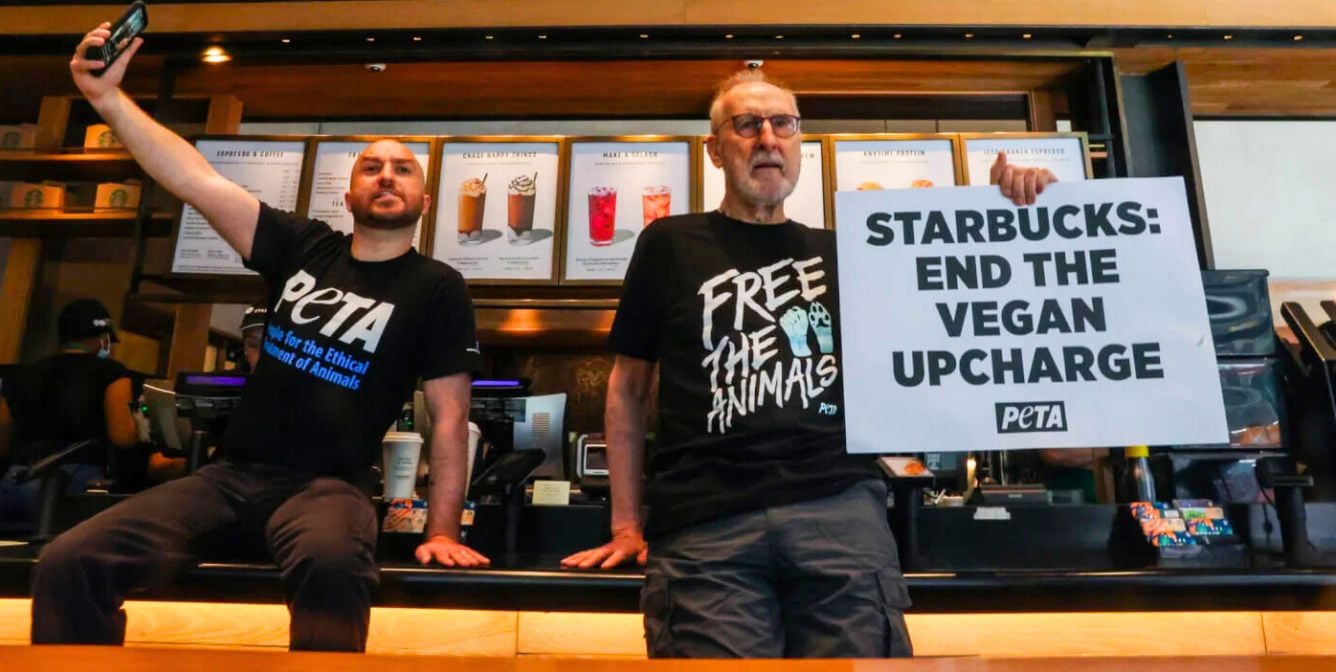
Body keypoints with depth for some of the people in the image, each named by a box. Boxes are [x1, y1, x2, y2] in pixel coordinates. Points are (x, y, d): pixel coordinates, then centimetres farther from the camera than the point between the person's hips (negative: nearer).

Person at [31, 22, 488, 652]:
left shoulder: (437, 288, -1)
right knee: (66, 562, -16)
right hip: (232, 472, 4)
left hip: (326, 484, -4)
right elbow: (196, 180, 4)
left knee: (331, 564, -38)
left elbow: (450, 416, -5)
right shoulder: (303, 246, 9)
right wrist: (106, 95, -9)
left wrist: (442, 530, -10)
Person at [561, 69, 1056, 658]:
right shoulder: (671, 244, 11)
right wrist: (627, 523, 6)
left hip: (839, 506, 2)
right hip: (704, 521, -1)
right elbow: (629, 385, 12)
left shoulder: (841, 252, 18)